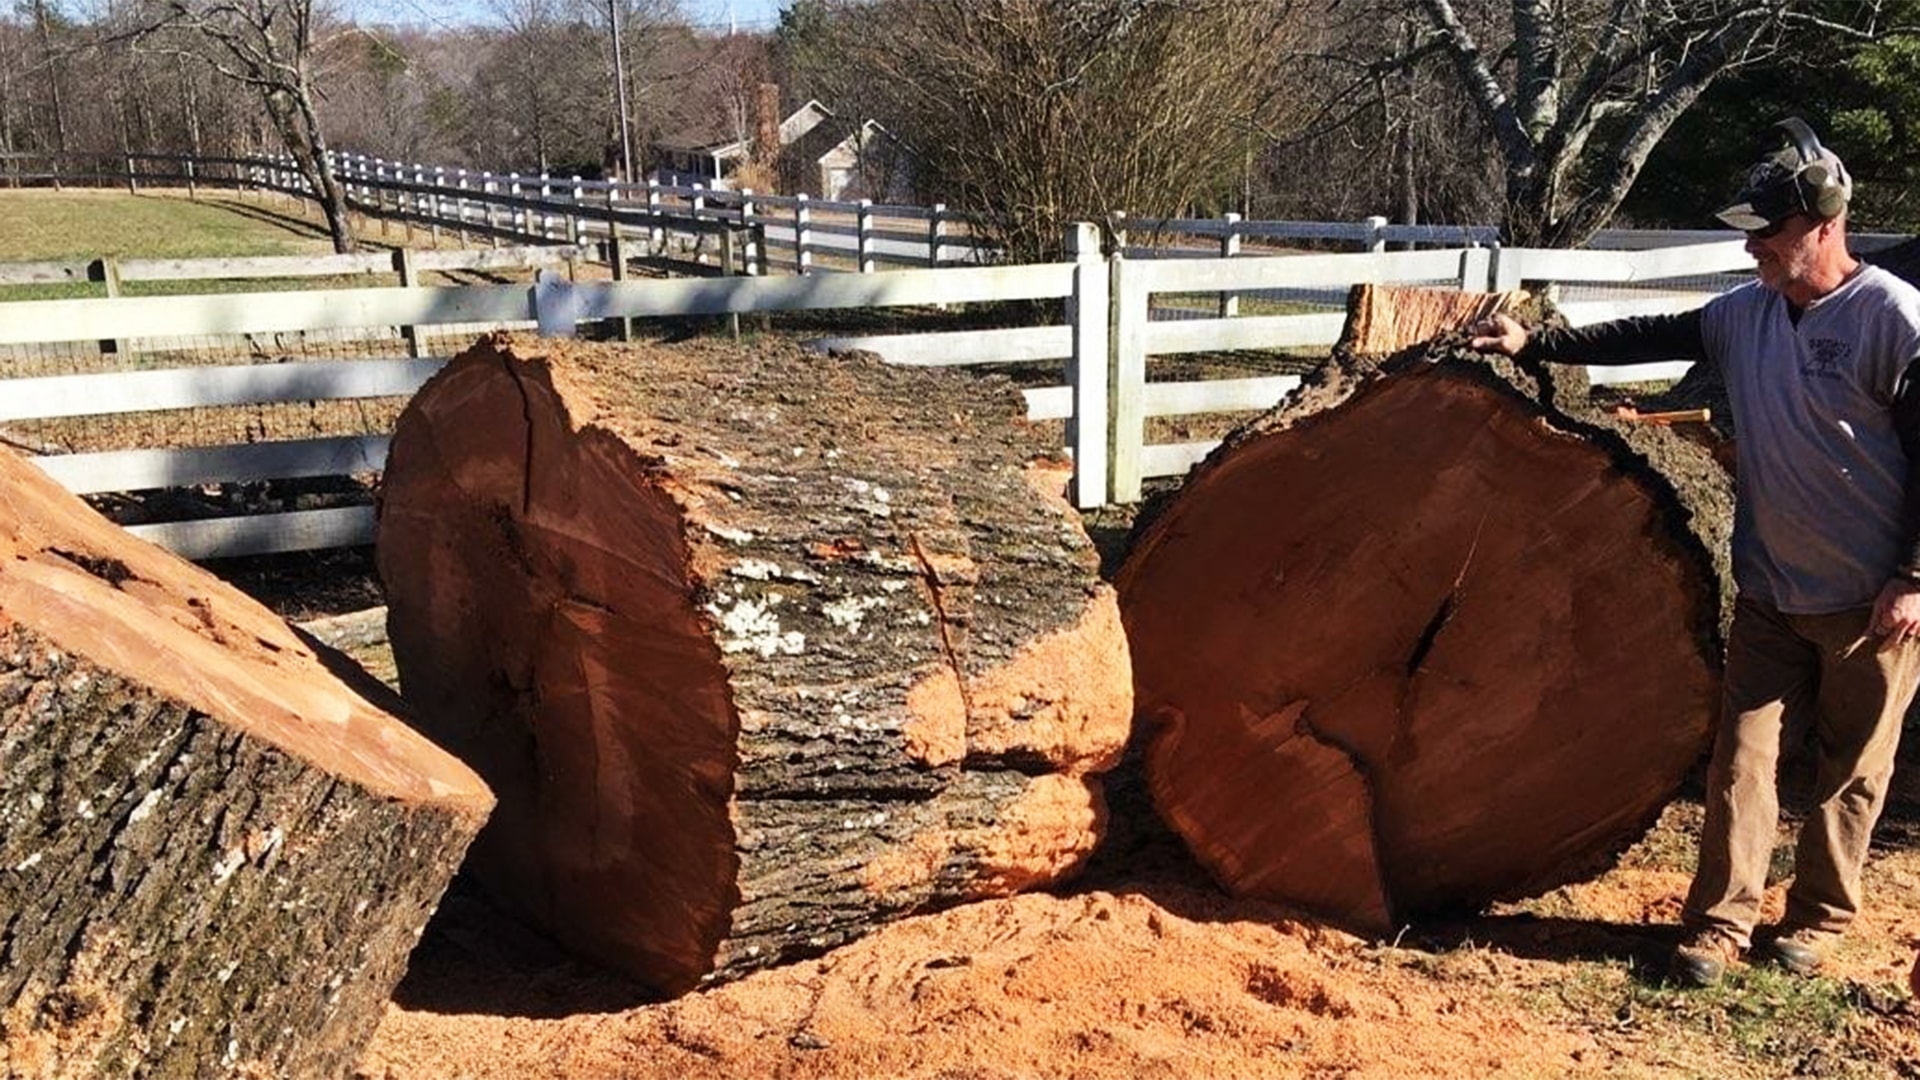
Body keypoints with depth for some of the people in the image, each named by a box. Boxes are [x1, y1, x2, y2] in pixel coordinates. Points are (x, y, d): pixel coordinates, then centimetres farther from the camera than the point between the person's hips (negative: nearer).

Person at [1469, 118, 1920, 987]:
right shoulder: (1748, 312, 2)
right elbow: (1651, 337, 14)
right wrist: (1535, 345, 9)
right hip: (1768, 591, 5)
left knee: (1850, 769, 11)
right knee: (1742, 754, 5)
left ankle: (1819, 918, 28)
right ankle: (1719, 921, 13)